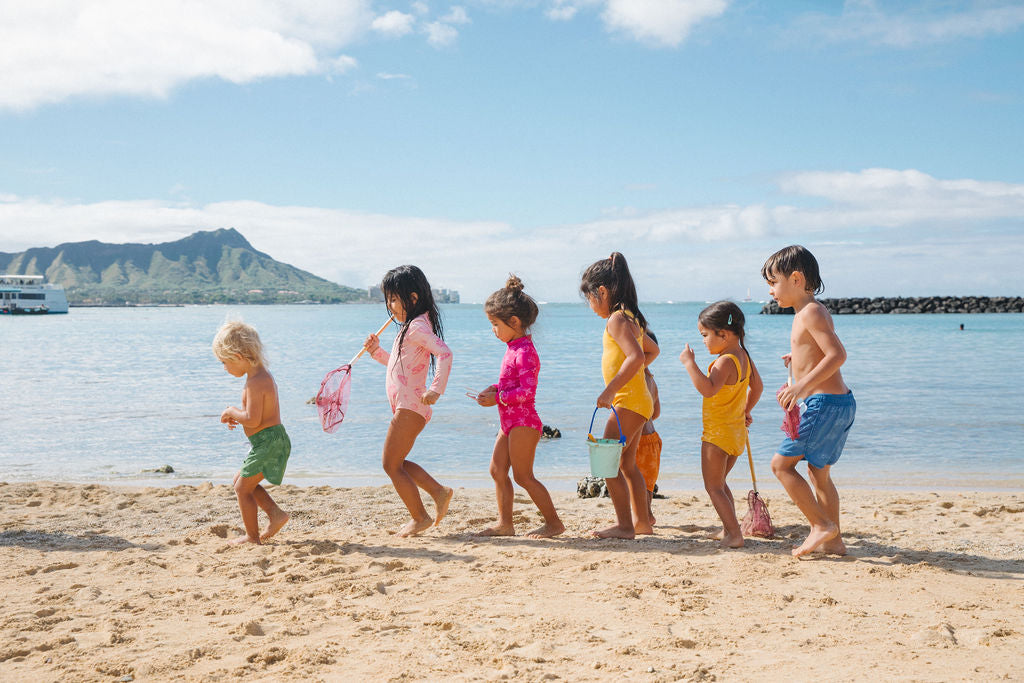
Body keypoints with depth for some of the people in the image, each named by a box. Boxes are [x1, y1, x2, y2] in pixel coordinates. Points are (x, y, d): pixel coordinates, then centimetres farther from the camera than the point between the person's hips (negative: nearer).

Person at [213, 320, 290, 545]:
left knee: (243, 487, 2)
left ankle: (252, 536, 11)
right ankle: (276, 514, 16)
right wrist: (236, 414, 12)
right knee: (241, 480, 21)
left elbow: (253, 420, -27)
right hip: (273, 440, 10)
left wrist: (232, 412, -10)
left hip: (267, 441, -10)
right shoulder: (264, 375, 12)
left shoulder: (255, 383, -21)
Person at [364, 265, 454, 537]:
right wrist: (377, 351, 16)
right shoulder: (410, 327, 17)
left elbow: (444, 353, -30)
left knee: (391, 465, -3)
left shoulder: (417, 326, -15)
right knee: (395, 463, 16)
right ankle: (439, 491, 17)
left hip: (410, 406, -11)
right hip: (406, 406, 11)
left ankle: (420, 517, 7)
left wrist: (436, 389, -32)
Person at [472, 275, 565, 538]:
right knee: (497, 470, 11)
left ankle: (553, 522, 3)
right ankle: (505, 524, 17)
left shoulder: (524, 352, -18)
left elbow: (527, 391, -25)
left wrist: (497, 398, -21)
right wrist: (494, 388, 7)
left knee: (523, 475, -6)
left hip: (524, 422, -10)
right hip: (510, 422, 10)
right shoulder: (514, 348, 13)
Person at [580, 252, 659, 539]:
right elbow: (652, 350, 29)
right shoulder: (630, 318, 14)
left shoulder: (616, 319, -16)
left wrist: (610, 389, -29)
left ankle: (624, 525, -6)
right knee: (627, 464, 18)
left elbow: (636, 356, -30)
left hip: (629, 401, -10)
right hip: (637, 400, 10)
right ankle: (642, 521, 26)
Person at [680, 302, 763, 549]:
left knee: (713, 487, -1)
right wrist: (746, 410, 33)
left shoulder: (725, 362, -23)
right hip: (737, 431, 9)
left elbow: (708, 389, -38)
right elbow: (757, 387, 21)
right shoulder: (745, 357, 7)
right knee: (720, 483, 23)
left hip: (718, 433, -9)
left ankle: (734, 534, -6)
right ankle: (728, 529, 26)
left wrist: (690, 363, -33)